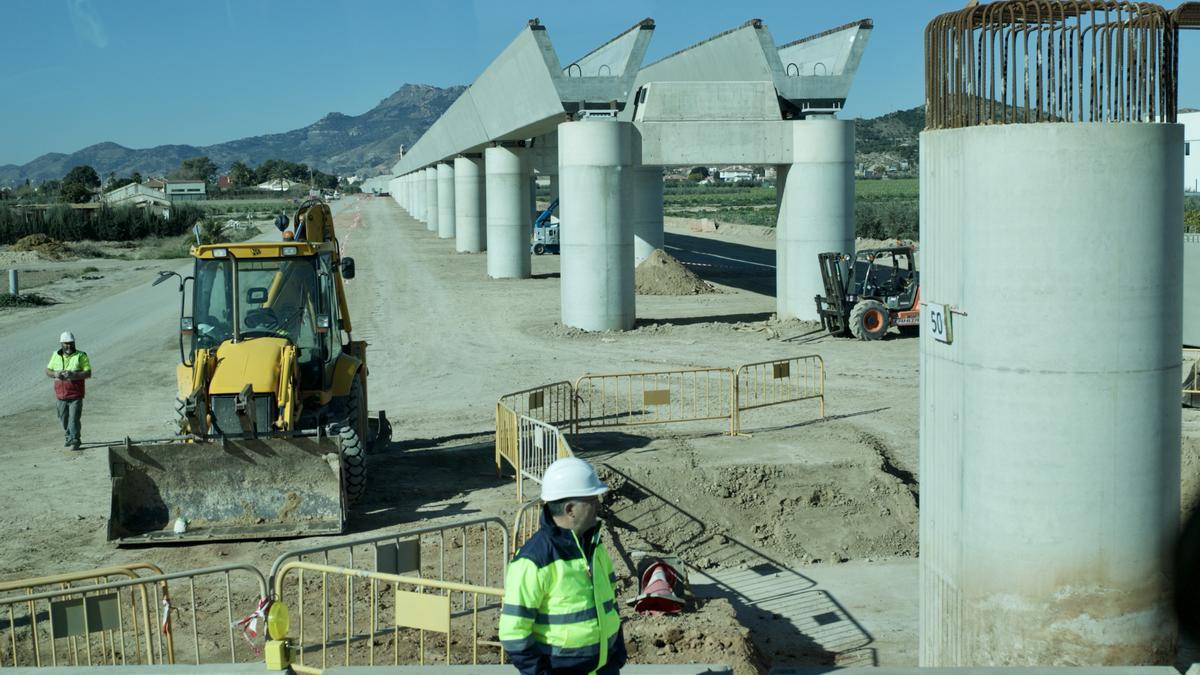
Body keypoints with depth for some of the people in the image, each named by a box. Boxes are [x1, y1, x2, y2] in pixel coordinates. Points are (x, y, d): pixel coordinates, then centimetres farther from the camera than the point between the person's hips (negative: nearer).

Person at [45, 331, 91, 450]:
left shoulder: (81, 356, -5)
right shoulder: (56, 355, 8)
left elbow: (88, 373, -10)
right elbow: (48, 371, 13)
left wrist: (73, 375, -24)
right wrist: (55, 374, -10)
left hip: (76, 396, -4)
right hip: (61, 395, 4)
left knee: (74, 419, -10)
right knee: (64, 419, 12)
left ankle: (74, 441, -3)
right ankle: (69, 438, 29)